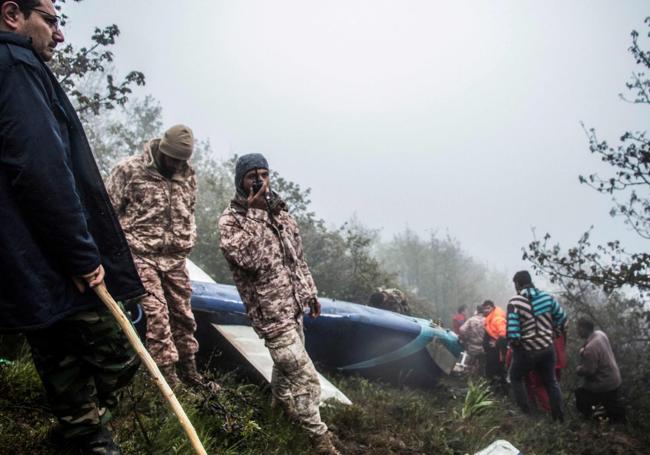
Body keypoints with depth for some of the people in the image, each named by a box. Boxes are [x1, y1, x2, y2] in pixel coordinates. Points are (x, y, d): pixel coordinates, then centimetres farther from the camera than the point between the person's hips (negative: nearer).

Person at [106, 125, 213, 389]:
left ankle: (188, 371, 24)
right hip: (141, 255, -5)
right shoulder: (129, 170, -7)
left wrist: (187, 242, 13)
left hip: (175, 258, 5)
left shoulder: (188, 176, 8)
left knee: (183, 314, 10)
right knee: (156, 313, -11)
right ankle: (168, 374, -5)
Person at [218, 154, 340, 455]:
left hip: (293, 305, 7)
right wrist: (256, 214, -26)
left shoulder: (279, 210, 8)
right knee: (305, 376, -6)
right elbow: (251, 260, -28)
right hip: (270, 311, -7)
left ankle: (281, 405, 48)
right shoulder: (230, 220, -13)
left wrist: (309, 292, 17)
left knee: (287, 363, 24)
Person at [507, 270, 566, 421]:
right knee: (550, 381, 23)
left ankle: (525, 411, 19)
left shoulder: (515, 302, -18)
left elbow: (513, 332, -23)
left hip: (526, 351, -4)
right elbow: (562, 319, 5)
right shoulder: (547, 297, -3)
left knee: (516, 378, 22)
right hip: (547, 348, 4)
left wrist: (514, 344, -2)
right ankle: (559, 415, 27)